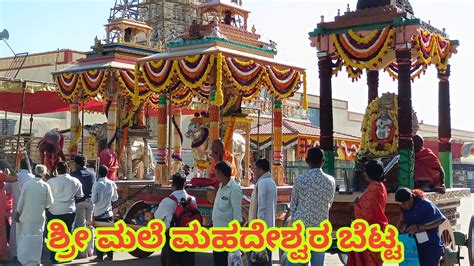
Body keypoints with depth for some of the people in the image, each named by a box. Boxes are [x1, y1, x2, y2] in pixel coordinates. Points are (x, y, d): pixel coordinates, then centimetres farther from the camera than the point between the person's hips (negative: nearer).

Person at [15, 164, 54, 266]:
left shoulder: (26, 184, -8)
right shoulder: (46, 186, -10)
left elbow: (21, 201, -3)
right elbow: (50, 203, -3)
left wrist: (18, 213, 10)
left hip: (26, 216, 1)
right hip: (39, 217, -1)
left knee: (25, 238, 14)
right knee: (36, 240, 7)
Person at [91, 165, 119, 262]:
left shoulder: (96, 184, -13)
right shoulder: (112, 184, -1)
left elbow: (94, 200, -13)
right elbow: (115, 198, 7)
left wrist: (91, 196, 7)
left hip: (99, 213, -3)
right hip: (109, 213, 3)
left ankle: (100, 256, 3)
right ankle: (110, 255, 14)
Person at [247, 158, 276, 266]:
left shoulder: (262, 183, -13)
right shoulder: (271, 182, 15)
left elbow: (261, 206, -19)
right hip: (269, 224, 9)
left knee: (252, 254, -5)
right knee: (265, 255, 11)